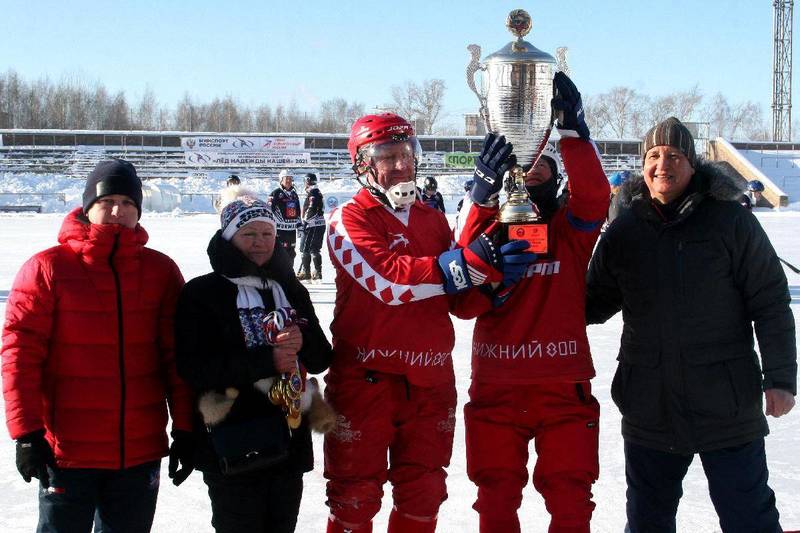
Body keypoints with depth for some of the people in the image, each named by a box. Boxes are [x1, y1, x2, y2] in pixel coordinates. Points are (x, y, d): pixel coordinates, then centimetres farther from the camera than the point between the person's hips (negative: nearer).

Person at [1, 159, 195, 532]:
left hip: (141, 452, 3)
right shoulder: (47, 268, -6)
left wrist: (184, 430, 3)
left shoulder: (161, 271, 4)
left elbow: (177, 356, 5)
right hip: (68, 450, -3)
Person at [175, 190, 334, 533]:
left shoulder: (291, 290, 12)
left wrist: (303, 342, -13)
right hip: (231, 449, -5)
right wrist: (265, 361, -22)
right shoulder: (201, 293, -5)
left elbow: (321, 359, 11)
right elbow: (193, 369, -15)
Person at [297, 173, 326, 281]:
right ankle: (318, 271, 12)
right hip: (320, 224, 10)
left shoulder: (312, 192, -10)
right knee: (314, 249, 12)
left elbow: (311, 208, -20)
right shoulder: (318, 192, 20)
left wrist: (305, 221, -18)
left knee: (305, 248, -6)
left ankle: (306, 272, -6)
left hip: (312, 224, -10)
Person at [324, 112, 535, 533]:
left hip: (430, 380, 6)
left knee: (423, 496, 14)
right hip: (367, 378, -5)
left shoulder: (434, 220, 13)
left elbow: (458, 298, 12)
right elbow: (388, 279, -23)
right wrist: (471, 264, -29)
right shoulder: (349, 220, -7)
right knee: (356, 498, 4)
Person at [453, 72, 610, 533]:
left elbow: (594, 194, -18)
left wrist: (573, 128, -30)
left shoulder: (572, 228, 4)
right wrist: (483, 199, -22)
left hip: (563, 389, 0)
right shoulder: (487, 226, 4)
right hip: (496, 388, 1)